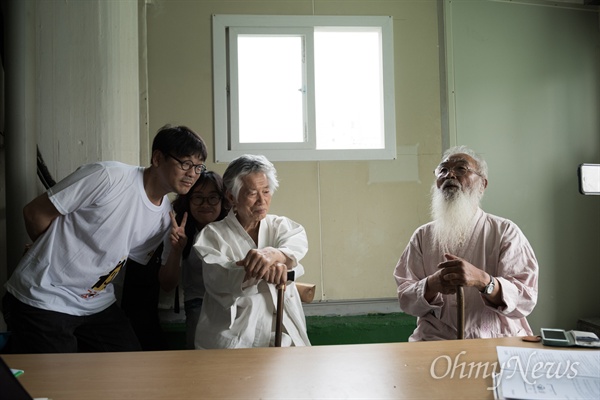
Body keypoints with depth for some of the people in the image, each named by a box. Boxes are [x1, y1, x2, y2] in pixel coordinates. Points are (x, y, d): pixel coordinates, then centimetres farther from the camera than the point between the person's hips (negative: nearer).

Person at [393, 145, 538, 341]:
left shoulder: (506, 231, 5)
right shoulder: (423, 236, 11)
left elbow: (526, 299, -5)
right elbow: (405, 301, 6)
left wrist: (482, 280, -23)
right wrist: (432, 285, -15)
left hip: (499, 340, 0)